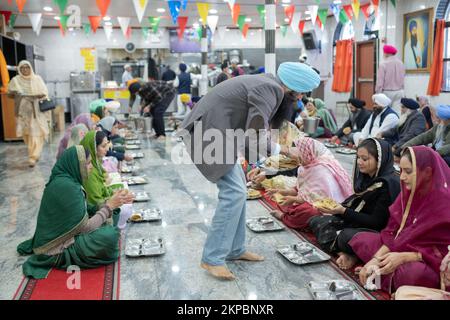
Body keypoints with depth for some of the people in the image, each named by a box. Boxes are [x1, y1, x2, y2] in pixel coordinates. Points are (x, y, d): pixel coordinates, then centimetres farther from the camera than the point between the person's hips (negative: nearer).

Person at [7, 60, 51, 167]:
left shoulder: (37, 79, 5)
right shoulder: (15, 80, 5)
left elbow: (45, 93, 6)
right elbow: (9, 94, 8)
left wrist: (40, 95, -15)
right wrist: (13, 93, -13)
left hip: (36, 110, -1)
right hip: (23, 111, 1)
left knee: (36, 133, -11)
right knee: (26, 133, 5)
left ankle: (33, 157, -10)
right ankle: (35, 153, 26)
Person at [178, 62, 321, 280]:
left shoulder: (269, 84, 10)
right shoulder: (270, 91, -18)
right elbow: (255, 139, -19)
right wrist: (276, 149, -3)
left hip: (212, 129, 10)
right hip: (209, 133, -10)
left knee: (237, 189, 12)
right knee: (234, 192, -11)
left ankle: (234, 249, 21)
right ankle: (212, 259, -3)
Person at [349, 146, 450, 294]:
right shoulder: (409, 192, -2)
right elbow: (392, 231, 0)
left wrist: (404, 257, -25)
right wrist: (376, 259, -13)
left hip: (432, 263, -7)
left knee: (412, 273, -39)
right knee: (360, 239, 1)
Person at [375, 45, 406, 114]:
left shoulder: (383, 64, -11)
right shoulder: (401, 63, 4)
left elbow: (380, 81, -11)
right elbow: (403, 79, 9)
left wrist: (378, 94, -5)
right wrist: (401, 89, 18)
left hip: (387, 92, -4)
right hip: (399, 91, 4)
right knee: (397, 111, 1)